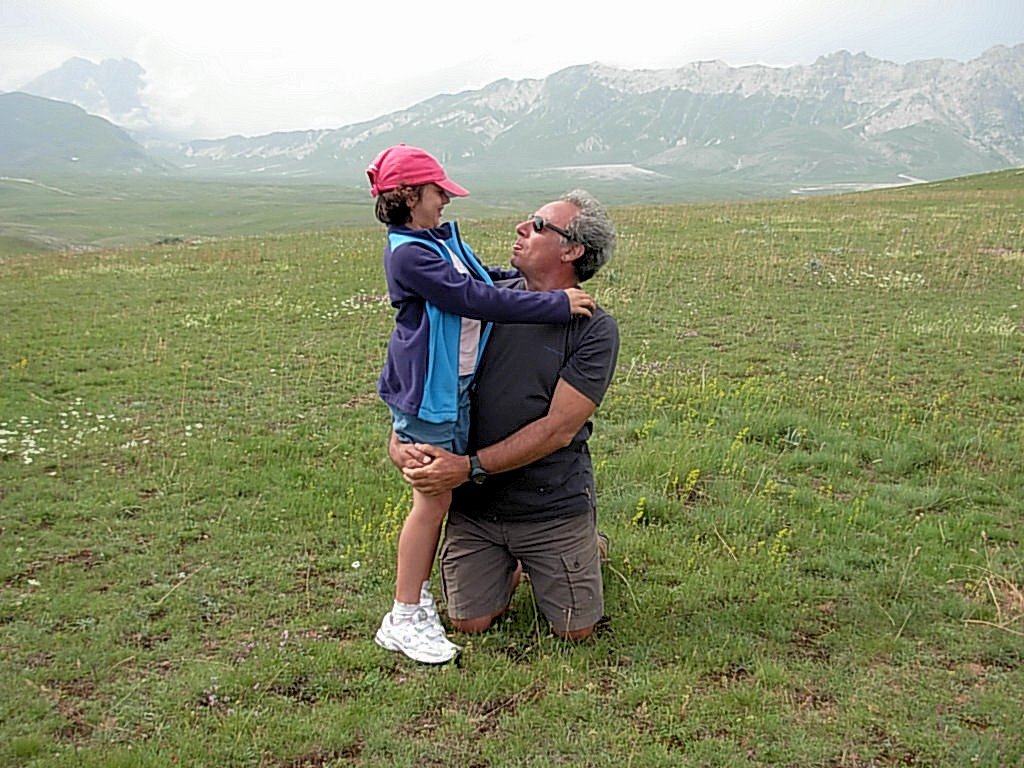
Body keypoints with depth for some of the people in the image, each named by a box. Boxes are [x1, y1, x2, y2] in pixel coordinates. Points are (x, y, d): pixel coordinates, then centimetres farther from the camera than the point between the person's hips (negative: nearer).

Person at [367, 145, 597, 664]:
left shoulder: (445, 237, 11)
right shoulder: (408, 254, -19)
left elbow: (483, 280, 23)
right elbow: (475, 300, -24)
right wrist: (555, 304, -21)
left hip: (457, 386, 9)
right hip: (425, 392, -9)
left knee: (441, 492, 15)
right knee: (433, 498, -5)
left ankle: (419, 589, 29)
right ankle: (404, 619, 6)